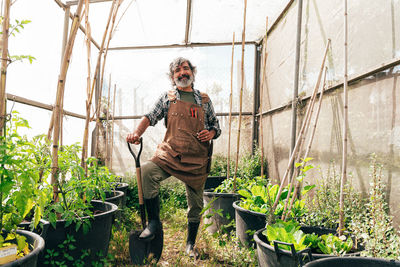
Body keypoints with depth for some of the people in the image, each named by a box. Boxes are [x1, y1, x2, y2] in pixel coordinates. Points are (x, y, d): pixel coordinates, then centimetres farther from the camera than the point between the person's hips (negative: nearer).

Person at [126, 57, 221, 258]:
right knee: (146, 171, -31)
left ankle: (190, 244, 30)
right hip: (169, 154, -1)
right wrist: (137, 132, -21)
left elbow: (215, 125, 19)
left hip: (197, 160, 2)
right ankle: (154, 221, -12)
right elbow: (151, 117, -1)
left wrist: (211, 133, -5)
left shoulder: (204, 100, 13)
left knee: (195, 205, 7)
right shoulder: (167, 97, 10)